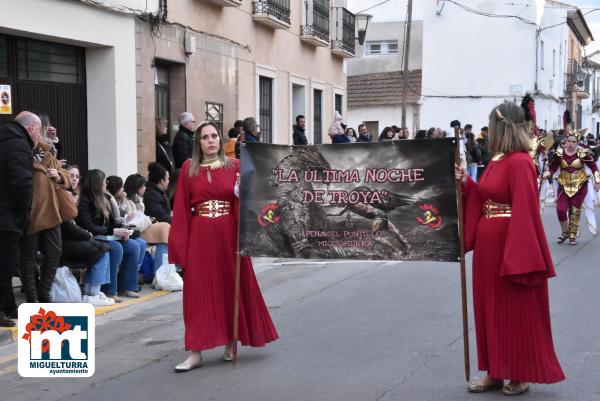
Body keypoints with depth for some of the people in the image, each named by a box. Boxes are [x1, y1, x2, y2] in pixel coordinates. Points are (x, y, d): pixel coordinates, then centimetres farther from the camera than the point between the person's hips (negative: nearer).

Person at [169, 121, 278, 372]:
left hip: (229, 234, 0)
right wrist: (179, 245, -4)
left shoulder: (234, 166, 2)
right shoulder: (189, 168, 3)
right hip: (200, 237, 0)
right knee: (199, 292, 0)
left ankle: (231, 343, 23)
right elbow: (181, 208, 1)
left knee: (232, 287, 8)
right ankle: (196, 352, 2)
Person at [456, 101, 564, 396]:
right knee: (490, 309, 13)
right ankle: (497, 372, 23)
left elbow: (524, 212, -22)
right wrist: (466, 183, 0)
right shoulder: (497, 160, 10)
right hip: (488, 245, 9)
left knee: (515, 312, 3)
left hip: (510, 246, -9)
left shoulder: (519, 162, -18)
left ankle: (521, 375, 15)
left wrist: (517, 257, -23)